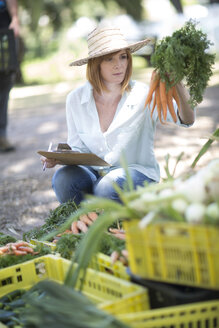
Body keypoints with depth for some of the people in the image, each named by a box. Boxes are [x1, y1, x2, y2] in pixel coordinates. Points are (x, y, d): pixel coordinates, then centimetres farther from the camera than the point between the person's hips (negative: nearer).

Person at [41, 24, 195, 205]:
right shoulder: (76, 99, -2)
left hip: (136, 172, -2)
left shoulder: (142, 95, -10)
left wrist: (178, 84, -43)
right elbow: (77, 148, 8)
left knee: (108, 186, -35)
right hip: (94, 173, 3)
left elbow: (186, 119, -24)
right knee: (63, 178, -29)